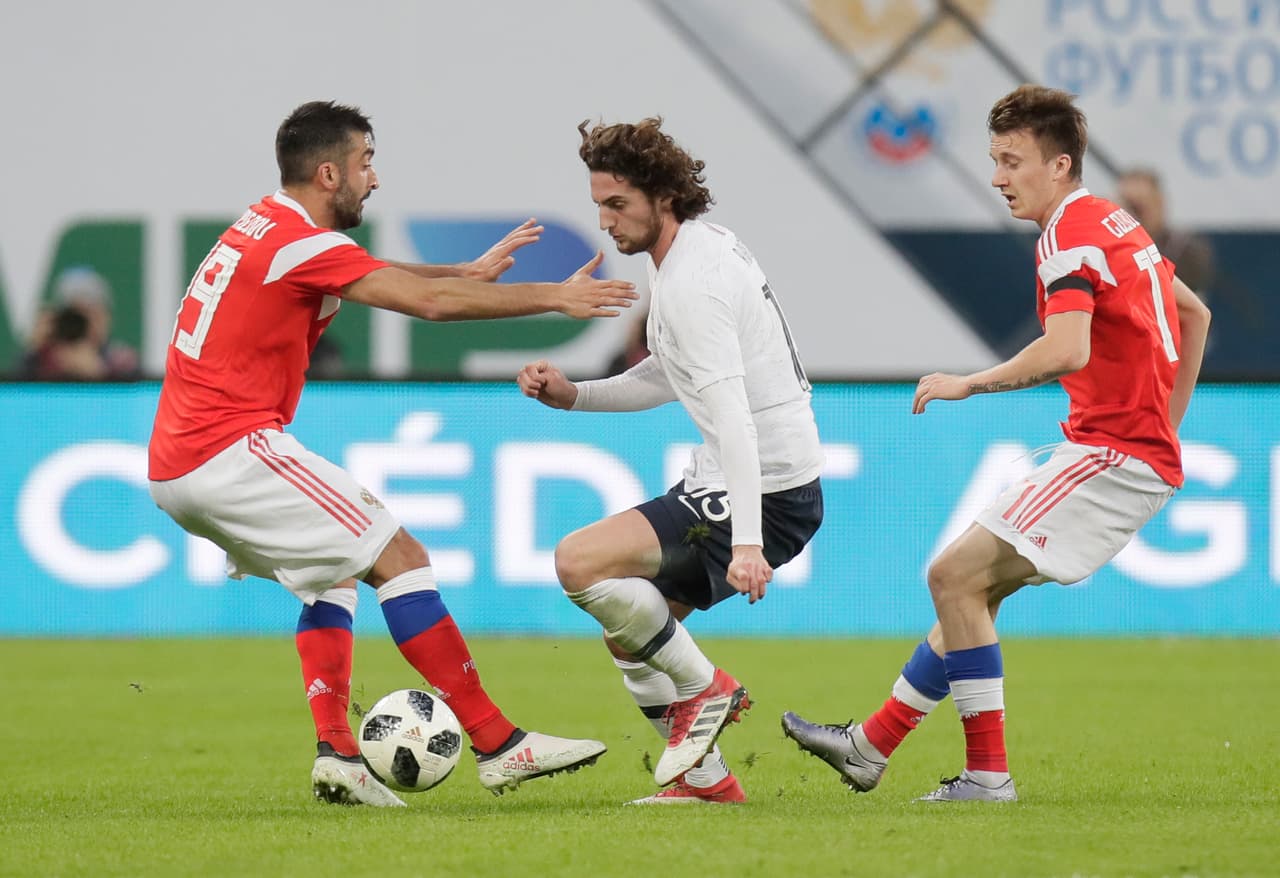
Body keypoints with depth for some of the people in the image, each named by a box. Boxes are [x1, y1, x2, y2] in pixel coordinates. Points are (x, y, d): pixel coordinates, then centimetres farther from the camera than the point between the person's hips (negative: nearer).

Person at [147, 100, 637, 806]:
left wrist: (470, 271, 30)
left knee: (334, 572, 22)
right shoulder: (302, 244, -13)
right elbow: (431, 303, -17)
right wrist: (555, 297, -11)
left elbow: (375, 274, 33)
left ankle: (335, 753, 7)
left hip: (173, 469, 10)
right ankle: (499, 746, -9)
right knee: (400, 558, -7)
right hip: (233, 453, -10)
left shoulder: (262, 229, 16)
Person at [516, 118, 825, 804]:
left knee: (579, 562, -20)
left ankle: (705, 690, -7)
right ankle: (706, 780, 18)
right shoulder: (701, 247, 13)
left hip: (765, 492, -10)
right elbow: (665, 379, 25)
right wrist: (571, 395, 11)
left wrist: (747, 542, -35)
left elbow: (730, 416, -28)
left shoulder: (692, 282, -19)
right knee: (627, 629, 15)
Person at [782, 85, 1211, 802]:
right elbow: (1194, 312, 28)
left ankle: (988, 773, -9)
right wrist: (1166, 424, 27)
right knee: (973, 586, 13)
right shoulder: (1115, 223, 16)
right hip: (1145, 451, 10)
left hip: (1114, 455, -10)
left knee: (957, 575, -11)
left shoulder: (1070, 234, -15)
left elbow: (1066, 350, -32)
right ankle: (871, 747, 17)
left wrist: (968, 384, -22)